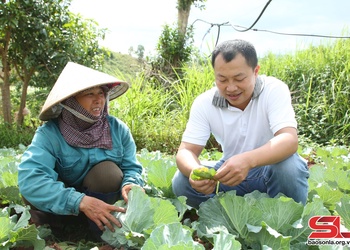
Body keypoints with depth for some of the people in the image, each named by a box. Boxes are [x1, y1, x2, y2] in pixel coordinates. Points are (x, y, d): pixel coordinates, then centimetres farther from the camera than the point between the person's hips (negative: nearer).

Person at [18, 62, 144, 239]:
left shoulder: (118, 129, -13)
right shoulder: (49, 133, -23)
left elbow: (132, 168, -10)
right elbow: (29, 178, -38)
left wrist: (130, 184, -37)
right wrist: (80, 202, -50)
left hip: (103, 197, 2)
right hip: (63, 205, -1)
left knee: (108, 170, -31)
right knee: (33, 187, -32)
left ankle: (102, 233, -10)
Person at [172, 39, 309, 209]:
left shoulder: (274, 90, -19)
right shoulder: (204, 103, -11)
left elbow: (289, 141, -32)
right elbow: (186, 150, -14)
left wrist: (248, 160, -52)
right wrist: (195, 171, -39)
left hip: (273, 169, -2)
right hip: (232, 173, 2)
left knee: (289, 166, -35)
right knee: (181, 182, -20)